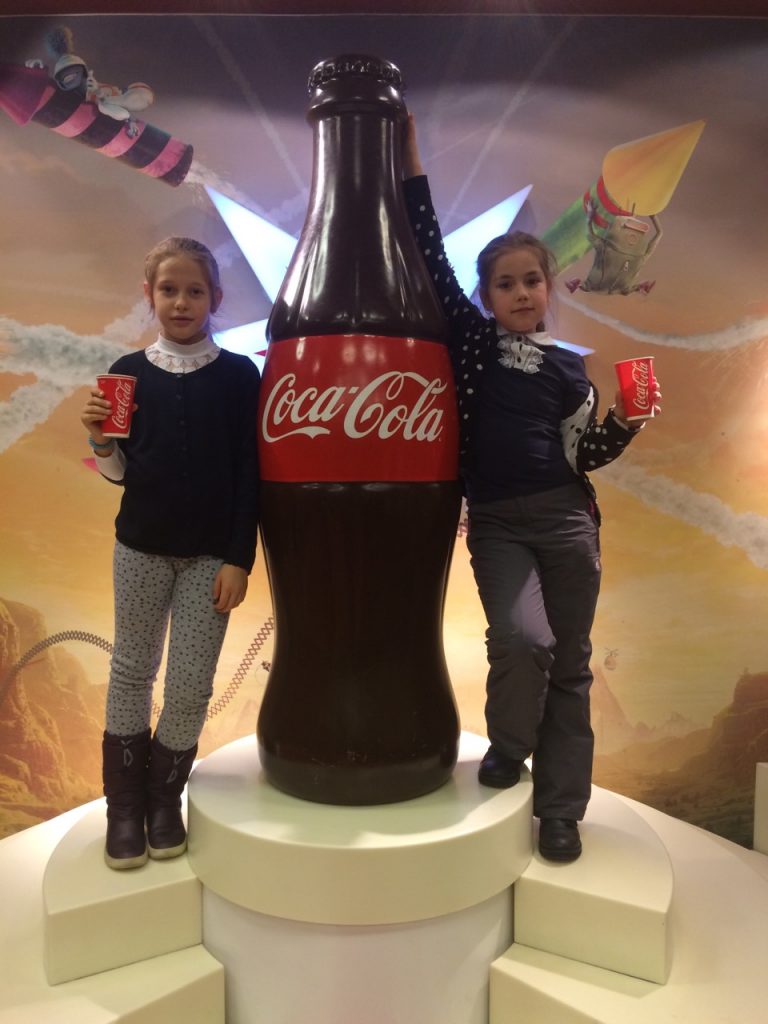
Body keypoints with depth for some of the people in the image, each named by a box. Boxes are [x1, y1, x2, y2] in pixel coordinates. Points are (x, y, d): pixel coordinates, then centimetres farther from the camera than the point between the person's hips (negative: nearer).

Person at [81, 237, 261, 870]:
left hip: (212, 554, -2)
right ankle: (125, 804, 27)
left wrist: (239, 559, -9)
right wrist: (101, 441, -13)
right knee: (132, 672, 11)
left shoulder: (239, 374, -4)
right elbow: (121, 473, 8)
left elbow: (249, 475, -5)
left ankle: (165, 797, 25)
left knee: (191, 684, 3)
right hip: (141, 547, 2)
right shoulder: (128, 373, 1)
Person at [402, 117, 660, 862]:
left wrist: (624, 423, -6)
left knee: (569, 661, 4)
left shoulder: (570, 368, 8)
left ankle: (560, 808, 18)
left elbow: (583, 455, 10)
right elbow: (430, 257, 0)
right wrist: (412, 170, -1)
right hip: (497, 522, -2)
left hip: (567, 520, 2)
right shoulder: (471, 339, 4)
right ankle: (507, 744, 11)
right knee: (523, 639, -21)